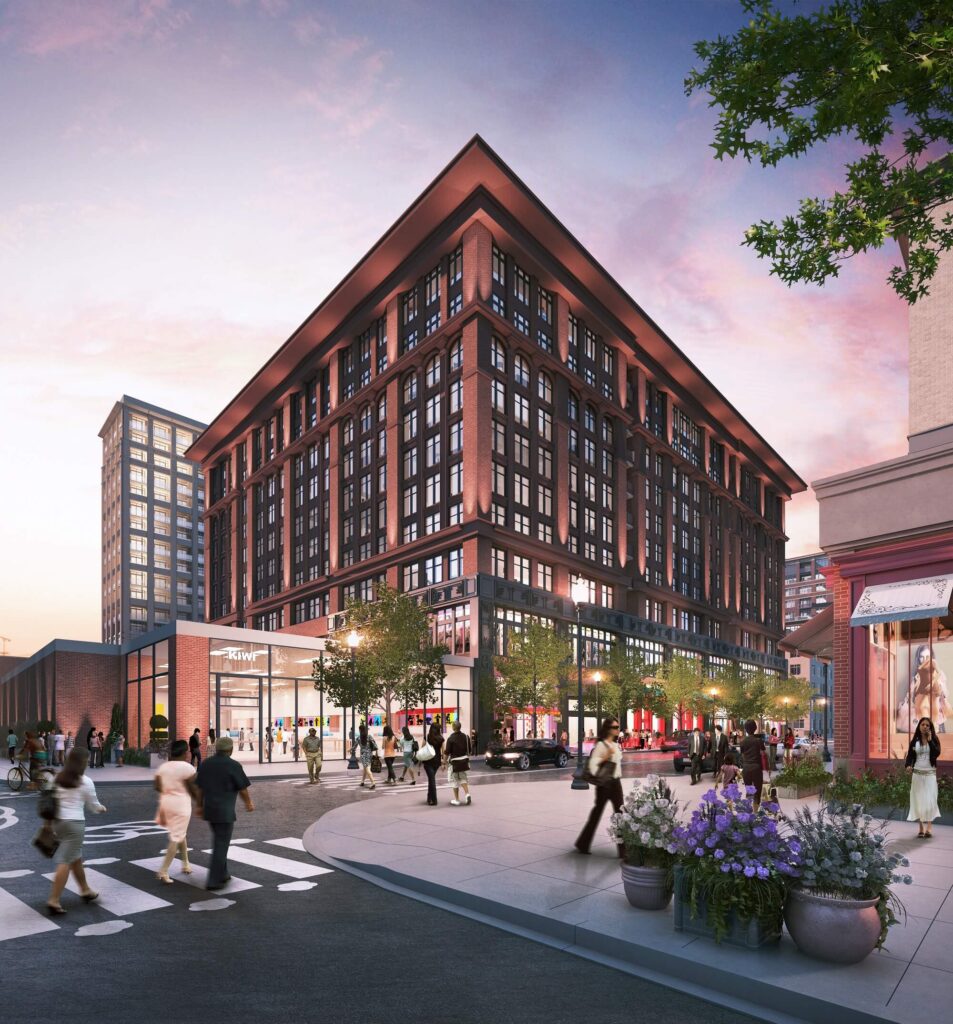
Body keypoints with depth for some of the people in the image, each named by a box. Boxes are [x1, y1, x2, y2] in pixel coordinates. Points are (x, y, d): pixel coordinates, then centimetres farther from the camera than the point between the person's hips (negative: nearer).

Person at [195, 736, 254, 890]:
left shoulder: (205, 763, 3)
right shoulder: (234, 766, -14)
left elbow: (200, 787, 8)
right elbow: (242, 789, -8)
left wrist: (200, 805, 17)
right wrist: (248, 803, 9)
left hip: (209, 809, 6)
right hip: (225, 811, -6)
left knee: (218, 841, 22)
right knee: (221, 846, 0)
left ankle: (222, 874, 27)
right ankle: (213, 881, 0)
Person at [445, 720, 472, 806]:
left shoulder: (451, 739, -17)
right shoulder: (466, 737, -1)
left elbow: (447, 752, -13)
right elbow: (469, 750, 6)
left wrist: (445, 762, -3)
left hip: (454, 761, -4)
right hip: (464, 760, 4)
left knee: (455, 780, 7)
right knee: (463, 778, 19)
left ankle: (456, 800, 12)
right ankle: (467, 794, 1)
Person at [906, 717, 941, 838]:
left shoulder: (934, 740, 2)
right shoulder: (914, 741, 5)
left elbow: (936, 753, -14)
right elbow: (910, 756, 1)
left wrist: (930, 740, -15)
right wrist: (908, 766, -18)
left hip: (930, 773, -2)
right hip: (917, 774, 2)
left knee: (929, 800, -10)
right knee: (918, 800, 2)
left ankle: (929, 827, -8)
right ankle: (921, 827, 8)